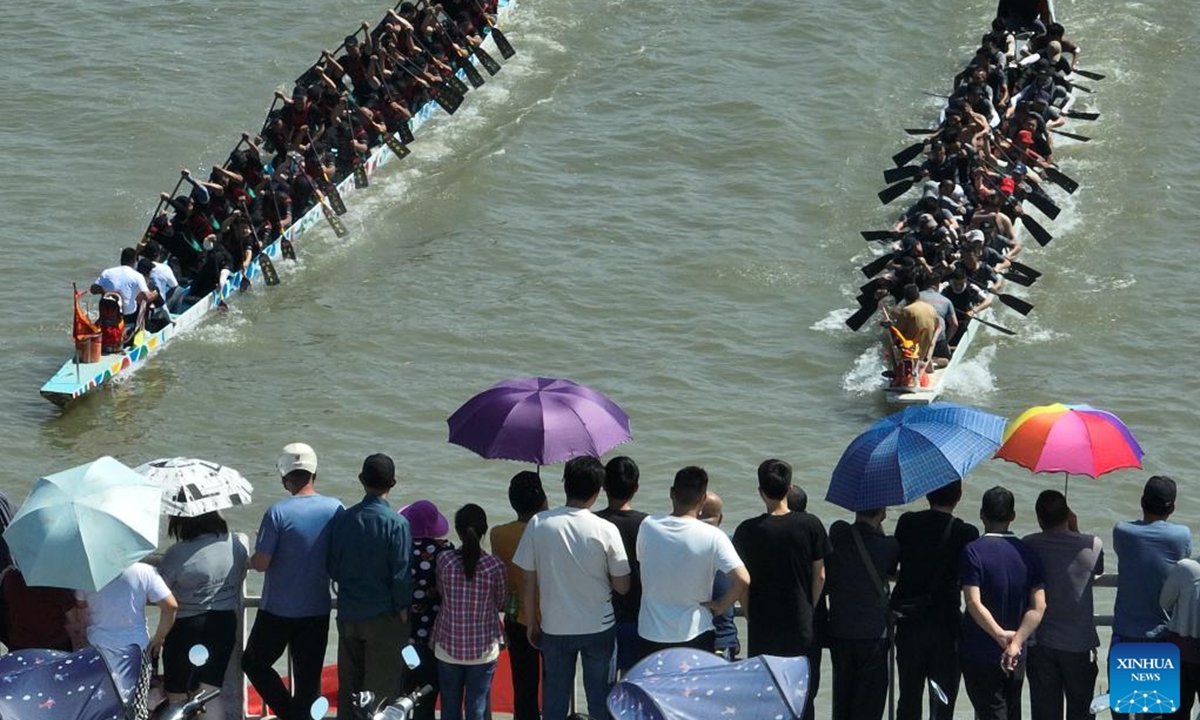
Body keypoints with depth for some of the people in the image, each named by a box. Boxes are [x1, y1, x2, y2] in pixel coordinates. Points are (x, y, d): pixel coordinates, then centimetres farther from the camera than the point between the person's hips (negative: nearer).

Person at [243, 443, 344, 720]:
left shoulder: (278, 513, -16)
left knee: (254, 663, 14)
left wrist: (251, 559, 6)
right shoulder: (335, 510, -5)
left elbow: (261, 562, -16)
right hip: (318, 609, 4)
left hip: (278, 611, -4)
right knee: (308, 677, 11)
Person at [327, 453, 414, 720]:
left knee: (348, 686, 14)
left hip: (348, 616, 4)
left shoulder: (342, 520, 0)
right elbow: (401, 575, -14)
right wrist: (402, 612, -2)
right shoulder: (396, 524, -14)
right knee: (382, 689, 2)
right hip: (384, 618, -4)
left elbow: (333, 570, 6)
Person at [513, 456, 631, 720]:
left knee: (554, 698, 13)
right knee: (600, 698, 13)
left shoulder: (539, 524, -11)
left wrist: (531, 620, 9)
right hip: (598, 628, -1)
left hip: (555, 628, 1)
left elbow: (528, 580, -5)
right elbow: (622, 587, -8)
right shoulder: (606, 531, -15)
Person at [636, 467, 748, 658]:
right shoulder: (713, 537, -16)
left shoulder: (648, 526, -8)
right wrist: (721, 605, -5)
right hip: (695, 634, -2)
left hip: (651, 635, 2)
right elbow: (742, 580, -21)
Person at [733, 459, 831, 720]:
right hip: (801, 626, 0)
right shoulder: (810, 525, -7)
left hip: (762, 628, 0)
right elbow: (820, 576, -1)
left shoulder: (747, 531, -9)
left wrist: (751, 616, 9)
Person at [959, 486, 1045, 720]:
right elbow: (1038, 606, -7)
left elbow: (974, 603, -21)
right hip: (1016, 658, 5)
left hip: (980, 654, -5)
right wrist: (1015, 642, -15)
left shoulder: (974, 551, -12)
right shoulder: (1027, 553, 2)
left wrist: (1001, 635, -17)